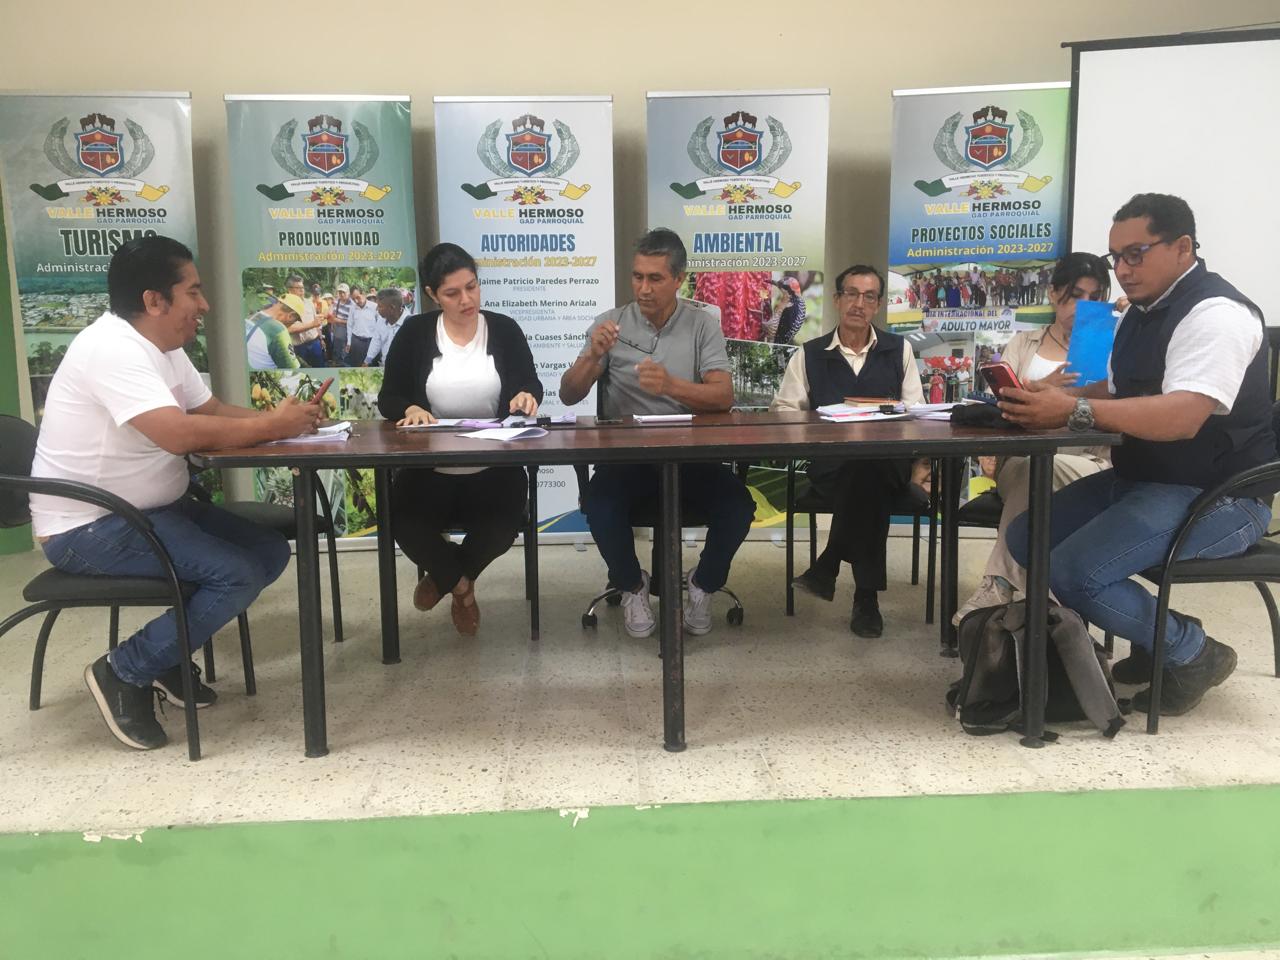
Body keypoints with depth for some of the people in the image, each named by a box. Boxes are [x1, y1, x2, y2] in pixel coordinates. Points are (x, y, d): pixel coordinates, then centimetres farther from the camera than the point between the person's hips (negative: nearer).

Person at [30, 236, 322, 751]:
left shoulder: (162, 346, 8)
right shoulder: (112, 348, -24)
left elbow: (211, 409, 13)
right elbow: (179, 433, -34)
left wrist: (277, 419, -6)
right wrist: (272, 426, -23)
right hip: (88, 528, -10)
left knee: (270, 551, 2)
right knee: (239, 574, -22)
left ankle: (169, 650, 14)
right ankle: (123, 672, -4)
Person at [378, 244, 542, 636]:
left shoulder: (505, 329, 3)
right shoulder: (414, 333, 2)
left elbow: (531, 385, 2)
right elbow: (388, 398, 2)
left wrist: (526, 396, -24)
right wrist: (410, 409, -21)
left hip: (494, 469, 0)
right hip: (430, 470, 0)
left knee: (503, 528, -26)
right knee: (403, 524, -27)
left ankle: (445, 576, 10)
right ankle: (461, 585, 7)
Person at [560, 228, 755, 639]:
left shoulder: (703, 325, 2)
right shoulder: (611, 323, 4)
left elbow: (724, 397, -12)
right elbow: (568, 396, 0)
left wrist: (671, 385, -30)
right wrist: (594, 355, -20)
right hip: (626, 454, 0)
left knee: (738, 506, -26)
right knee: (599, 505, -30)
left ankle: (703, 585, 5)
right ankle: (632, 586, 1)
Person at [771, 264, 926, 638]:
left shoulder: (899, 349, 16)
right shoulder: (809, 355, 13)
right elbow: (782, 410, 8)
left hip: (889, 464, 1)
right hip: (831, 466, -1)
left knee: (870, 471, -39)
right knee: (866, 482, -38)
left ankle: (827, 568, -25)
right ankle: (866, 594, -27)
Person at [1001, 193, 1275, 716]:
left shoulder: (1215, 313, -19)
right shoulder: (1143, 311, 12)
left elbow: (1182, 417, -32)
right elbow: (1120, 393, 21)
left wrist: (1075, 410, -40)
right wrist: (1052, 397, 1)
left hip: (1216, 496, -10)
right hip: (1142, 479, 10)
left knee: (1073, 571, -25)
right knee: (1025, 536, -1)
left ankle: (1192, 652, 0)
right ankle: (1155, 634, 9)